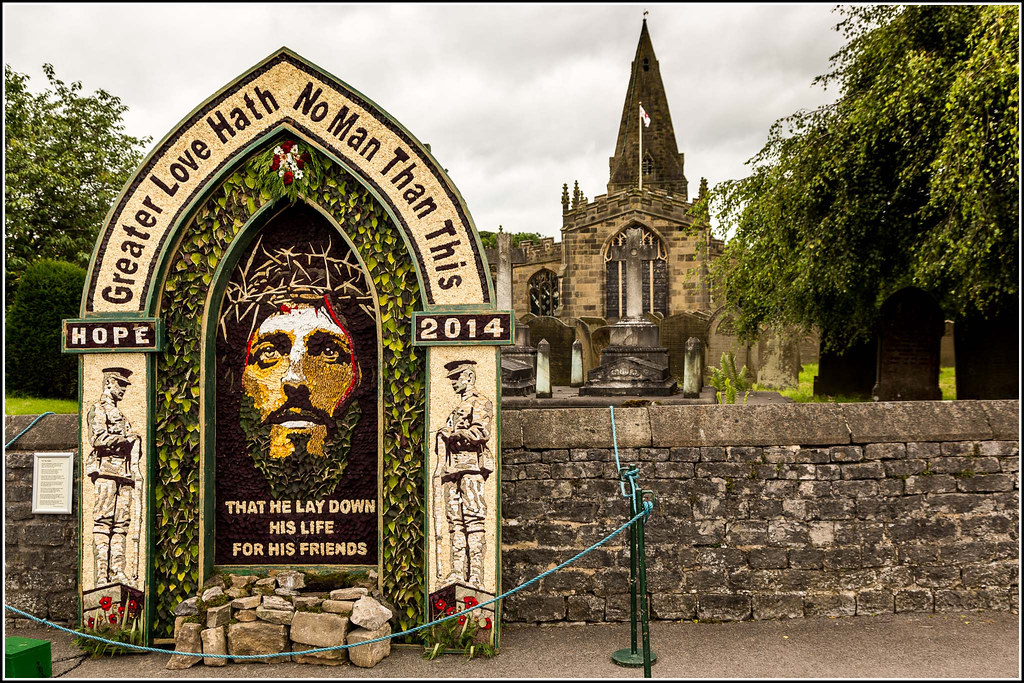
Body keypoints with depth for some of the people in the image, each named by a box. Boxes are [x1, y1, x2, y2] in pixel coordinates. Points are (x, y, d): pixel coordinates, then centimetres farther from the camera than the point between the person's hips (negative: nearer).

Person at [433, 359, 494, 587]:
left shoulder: (480, 404, 2)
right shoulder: (456, 410, 28)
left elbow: (482, 432, -15)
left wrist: (453, 433, -9)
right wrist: (439, 468, 18)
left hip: (471, 468, -8)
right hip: (452, 472, 8)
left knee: (473, 519, -13)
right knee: (455, 522, 2)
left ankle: (476, 575, -16)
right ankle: (457, 572, 2)